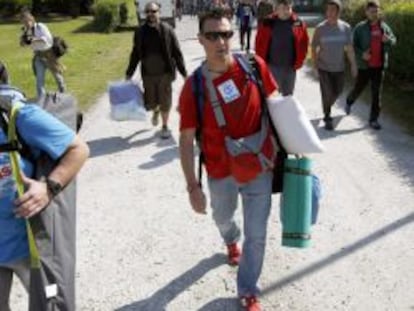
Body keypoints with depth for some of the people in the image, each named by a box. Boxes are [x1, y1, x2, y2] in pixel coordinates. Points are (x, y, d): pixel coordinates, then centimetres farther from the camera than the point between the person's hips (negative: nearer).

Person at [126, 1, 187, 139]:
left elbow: (177, 53, -4)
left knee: (165, 102, 4)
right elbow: (135, 54, 8)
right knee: (151, 103, 9)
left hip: (165, 73, -2)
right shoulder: (140, 31, 1)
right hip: (148, 74, 2)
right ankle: (156, 111, 45)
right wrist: (129, 73, 8)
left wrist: (184, 73, -5)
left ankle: (165, 127, 25)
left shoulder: (167, 29, -6)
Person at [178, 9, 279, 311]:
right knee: (223, 217, 28)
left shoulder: (255, 66, -13)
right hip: (221, 172, 1)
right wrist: (193, 186, -14)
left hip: (260, 167, 0)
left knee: (256, 235, 6)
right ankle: (231, 241, 66)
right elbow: (186, 140, -12)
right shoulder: (194, 86, -17)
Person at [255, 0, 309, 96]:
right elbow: (259, 43, 0)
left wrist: (298, 62, 0)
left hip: (290, 67, 2)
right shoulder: (268, 23, -4)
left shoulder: (299, 23, 0)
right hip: (272, 66, -2)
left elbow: (304, 44, 6)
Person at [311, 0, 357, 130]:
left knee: (337, 91, 14)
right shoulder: (320, 28, -10)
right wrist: (315, 66, -7)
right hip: (323, 67, -3)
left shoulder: (345, 27, -5)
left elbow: (349, 48, 0)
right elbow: (314, 48, -3)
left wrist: (353, 65, 0)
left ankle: (327, 106, 44)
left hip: (339, 67, 3)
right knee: (327, 93, -3)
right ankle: (327, 117, 14)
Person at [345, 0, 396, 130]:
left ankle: (373, 119, 11)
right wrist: (361, 54, -23)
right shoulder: (360, 27, -8)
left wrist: (388, 39, -11)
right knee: (358, 89, 12)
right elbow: (353, 45, -7)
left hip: (379, 66, 3)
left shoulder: (384, 26, 4)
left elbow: (394, 40, 13)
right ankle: (349, 102, 46)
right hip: (364, 65, -3)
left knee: (376, 93, 3)